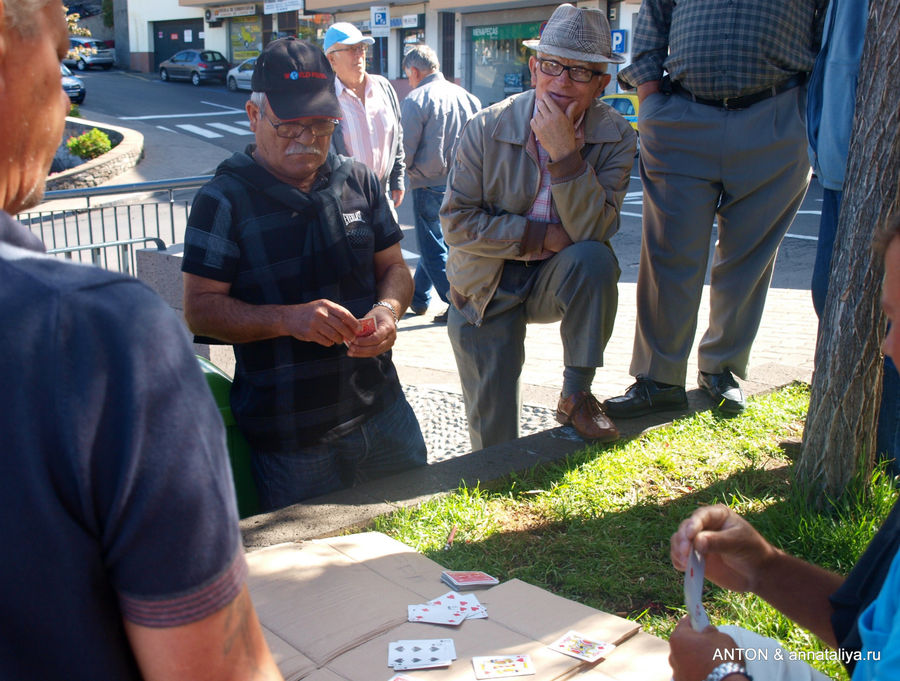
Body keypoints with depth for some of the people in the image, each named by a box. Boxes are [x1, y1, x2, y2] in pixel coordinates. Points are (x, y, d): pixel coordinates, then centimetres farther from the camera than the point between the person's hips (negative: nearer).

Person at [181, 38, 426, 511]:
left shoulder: (358, 182, 6)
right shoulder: (223, 201, -7)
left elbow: (393, 267, 13)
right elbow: (200, 309, -10)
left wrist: (388, 309, -11)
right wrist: (288, 319, -25)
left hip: (382, 413, 5)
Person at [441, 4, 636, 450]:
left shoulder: (616, 138, -12)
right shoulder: (486, 128, -14)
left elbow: (592, 229, -23)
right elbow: (457, 222, -16)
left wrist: (565, 153, -34)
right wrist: (541, 236, -22)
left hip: (557, 281, 1)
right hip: (486, 291, -1)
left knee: (595, 258, -34)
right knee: (493, 441, -2)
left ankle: (575, 397, -17)